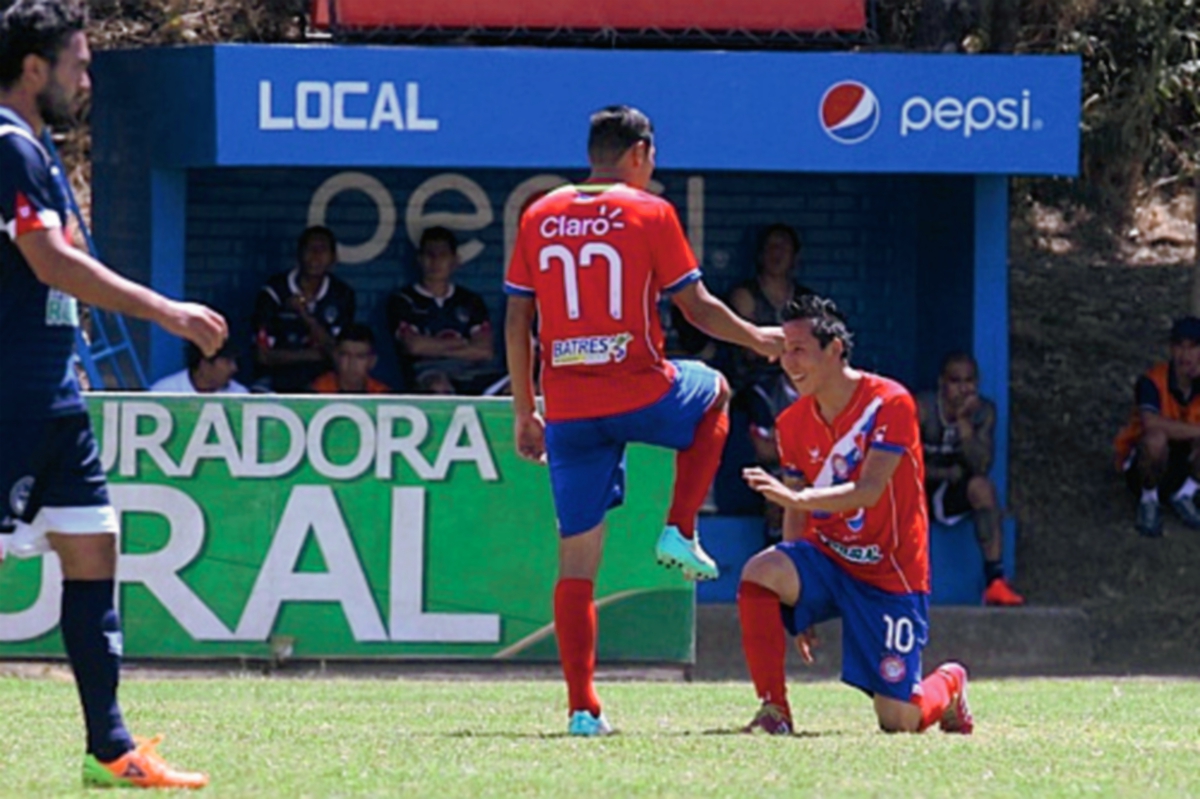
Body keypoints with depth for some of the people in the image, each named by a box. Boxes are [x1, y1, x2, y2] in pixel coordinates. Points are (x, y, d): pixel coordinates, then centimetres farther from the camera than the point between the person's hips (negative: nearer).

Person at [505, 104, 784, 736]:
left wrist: (524, 414, 16)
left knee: (577, 557, 6)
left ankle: (582, 707, 0)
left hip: (567, 408, 3)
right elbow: (696, 308, 0)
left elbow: (516, 323, 9)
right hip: (640, 394, -3)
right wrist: (758, 339, 18)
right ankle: (680, 532, 18)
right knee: (714, 395, 31)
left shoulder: (539, 218, 8)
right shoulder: (649, 214, -3)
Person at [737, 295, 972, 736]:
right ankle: (773, 711, -21)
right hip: (826, 555, 4)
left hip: (890, 574, -4)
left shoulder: (889, 403, -16)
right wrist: (799, 602, 6)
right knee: (758, 574, -30)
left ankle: (949, 684, 32)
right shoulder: (793, 423, 1)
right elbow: (798, 514, 9)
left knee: (900, 721, -5)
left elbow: (870, 490, -27)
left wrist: (796, 498, -41)